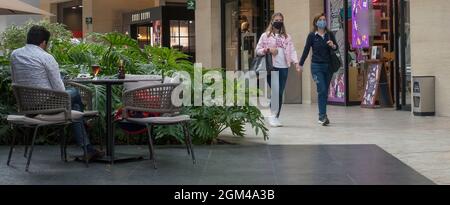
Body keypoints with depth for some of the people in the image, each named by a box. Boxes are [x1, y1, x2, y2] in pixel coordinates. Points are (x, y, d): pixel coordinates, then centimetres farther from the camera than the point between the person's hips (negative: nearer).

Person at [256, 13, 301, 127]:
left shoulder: (286, 37, 15)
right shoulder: (265, 36, 7)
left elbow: (292, 50, 6)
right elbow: (258, 50, 7)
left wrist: (296, 62, -9)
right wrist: (267, 50, -12)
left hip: (284, 67, 4)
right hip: (272, 67, -3)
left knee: (280, 93, 4)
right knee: (275, 92, -14)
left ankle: (276, 118, 12)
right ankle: (272, 116, -5)